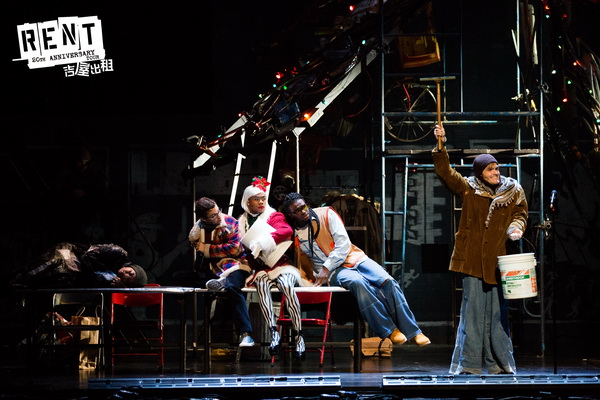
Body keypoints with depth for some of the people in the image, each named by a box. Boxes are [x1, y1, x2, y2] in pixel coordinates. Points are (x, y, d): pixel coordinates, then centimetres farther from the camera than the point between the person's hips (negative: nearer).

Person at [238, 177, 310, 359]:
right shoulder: (242, 223, 19)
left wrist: (264, 241, -25)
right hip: (261, 270, 2)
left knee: (286, 285, -34)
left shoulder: (274, 216, 9)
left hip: (282, 265, -2)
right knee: (261, 284, -34)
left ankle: (299, 335, -33)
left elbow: (287, 230, -13)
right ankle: (274, 332, -42)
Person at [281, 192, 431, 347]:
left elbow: (343, 243, -6)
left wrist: (326, 268, -17)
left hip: (354, 257, 2)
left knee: (387, 281, -22)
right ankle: (389, 330, -29)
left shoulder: (326, 214, -1)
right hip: (334, 272, -2)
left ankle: (413, 331, -19)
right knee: (357, 282, -36)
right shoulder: (293, 234, 1)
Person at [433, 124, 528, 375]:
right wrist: (441, 147, -10)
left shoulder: (514, 192, 8)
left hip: (497, 260, 1)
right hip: (472, 260, -1)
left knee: (497, 312, 3)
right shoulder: (468, 189, 5)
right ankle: (469, 363, 4)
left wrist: (515, 228, -10)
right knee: (472, 309, 0)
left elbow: (520, 214, 12)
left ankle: (500, 363, 11)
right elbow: (445, 172, 2)